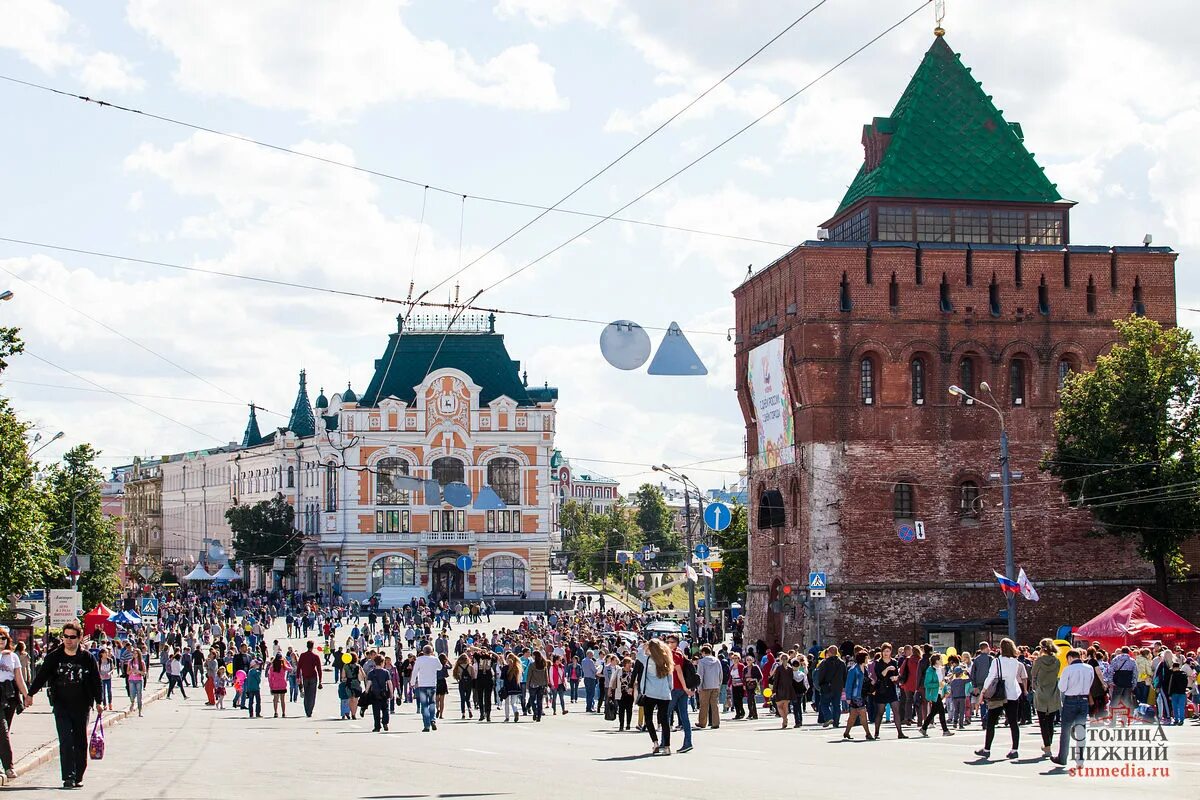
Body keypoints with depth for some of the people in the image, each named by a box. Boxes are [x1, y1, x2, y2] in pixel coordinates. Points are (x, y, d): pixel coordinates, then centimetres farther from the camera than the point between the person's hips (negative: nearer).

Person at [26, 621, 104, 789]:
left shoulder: (87, 657, 2)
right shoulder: (54, 657, 2)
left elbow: (96, 680, 9)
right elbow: (41, 676, 8)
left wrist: (98, 702, 9)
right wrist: (31, 694, 2)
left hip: (82, 706, 1)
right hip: (61, 706, -1)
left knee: (81, 742, 5)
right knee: (66, 741, -10)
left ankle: (78, 777, 14)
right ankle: (68, 777, -12)